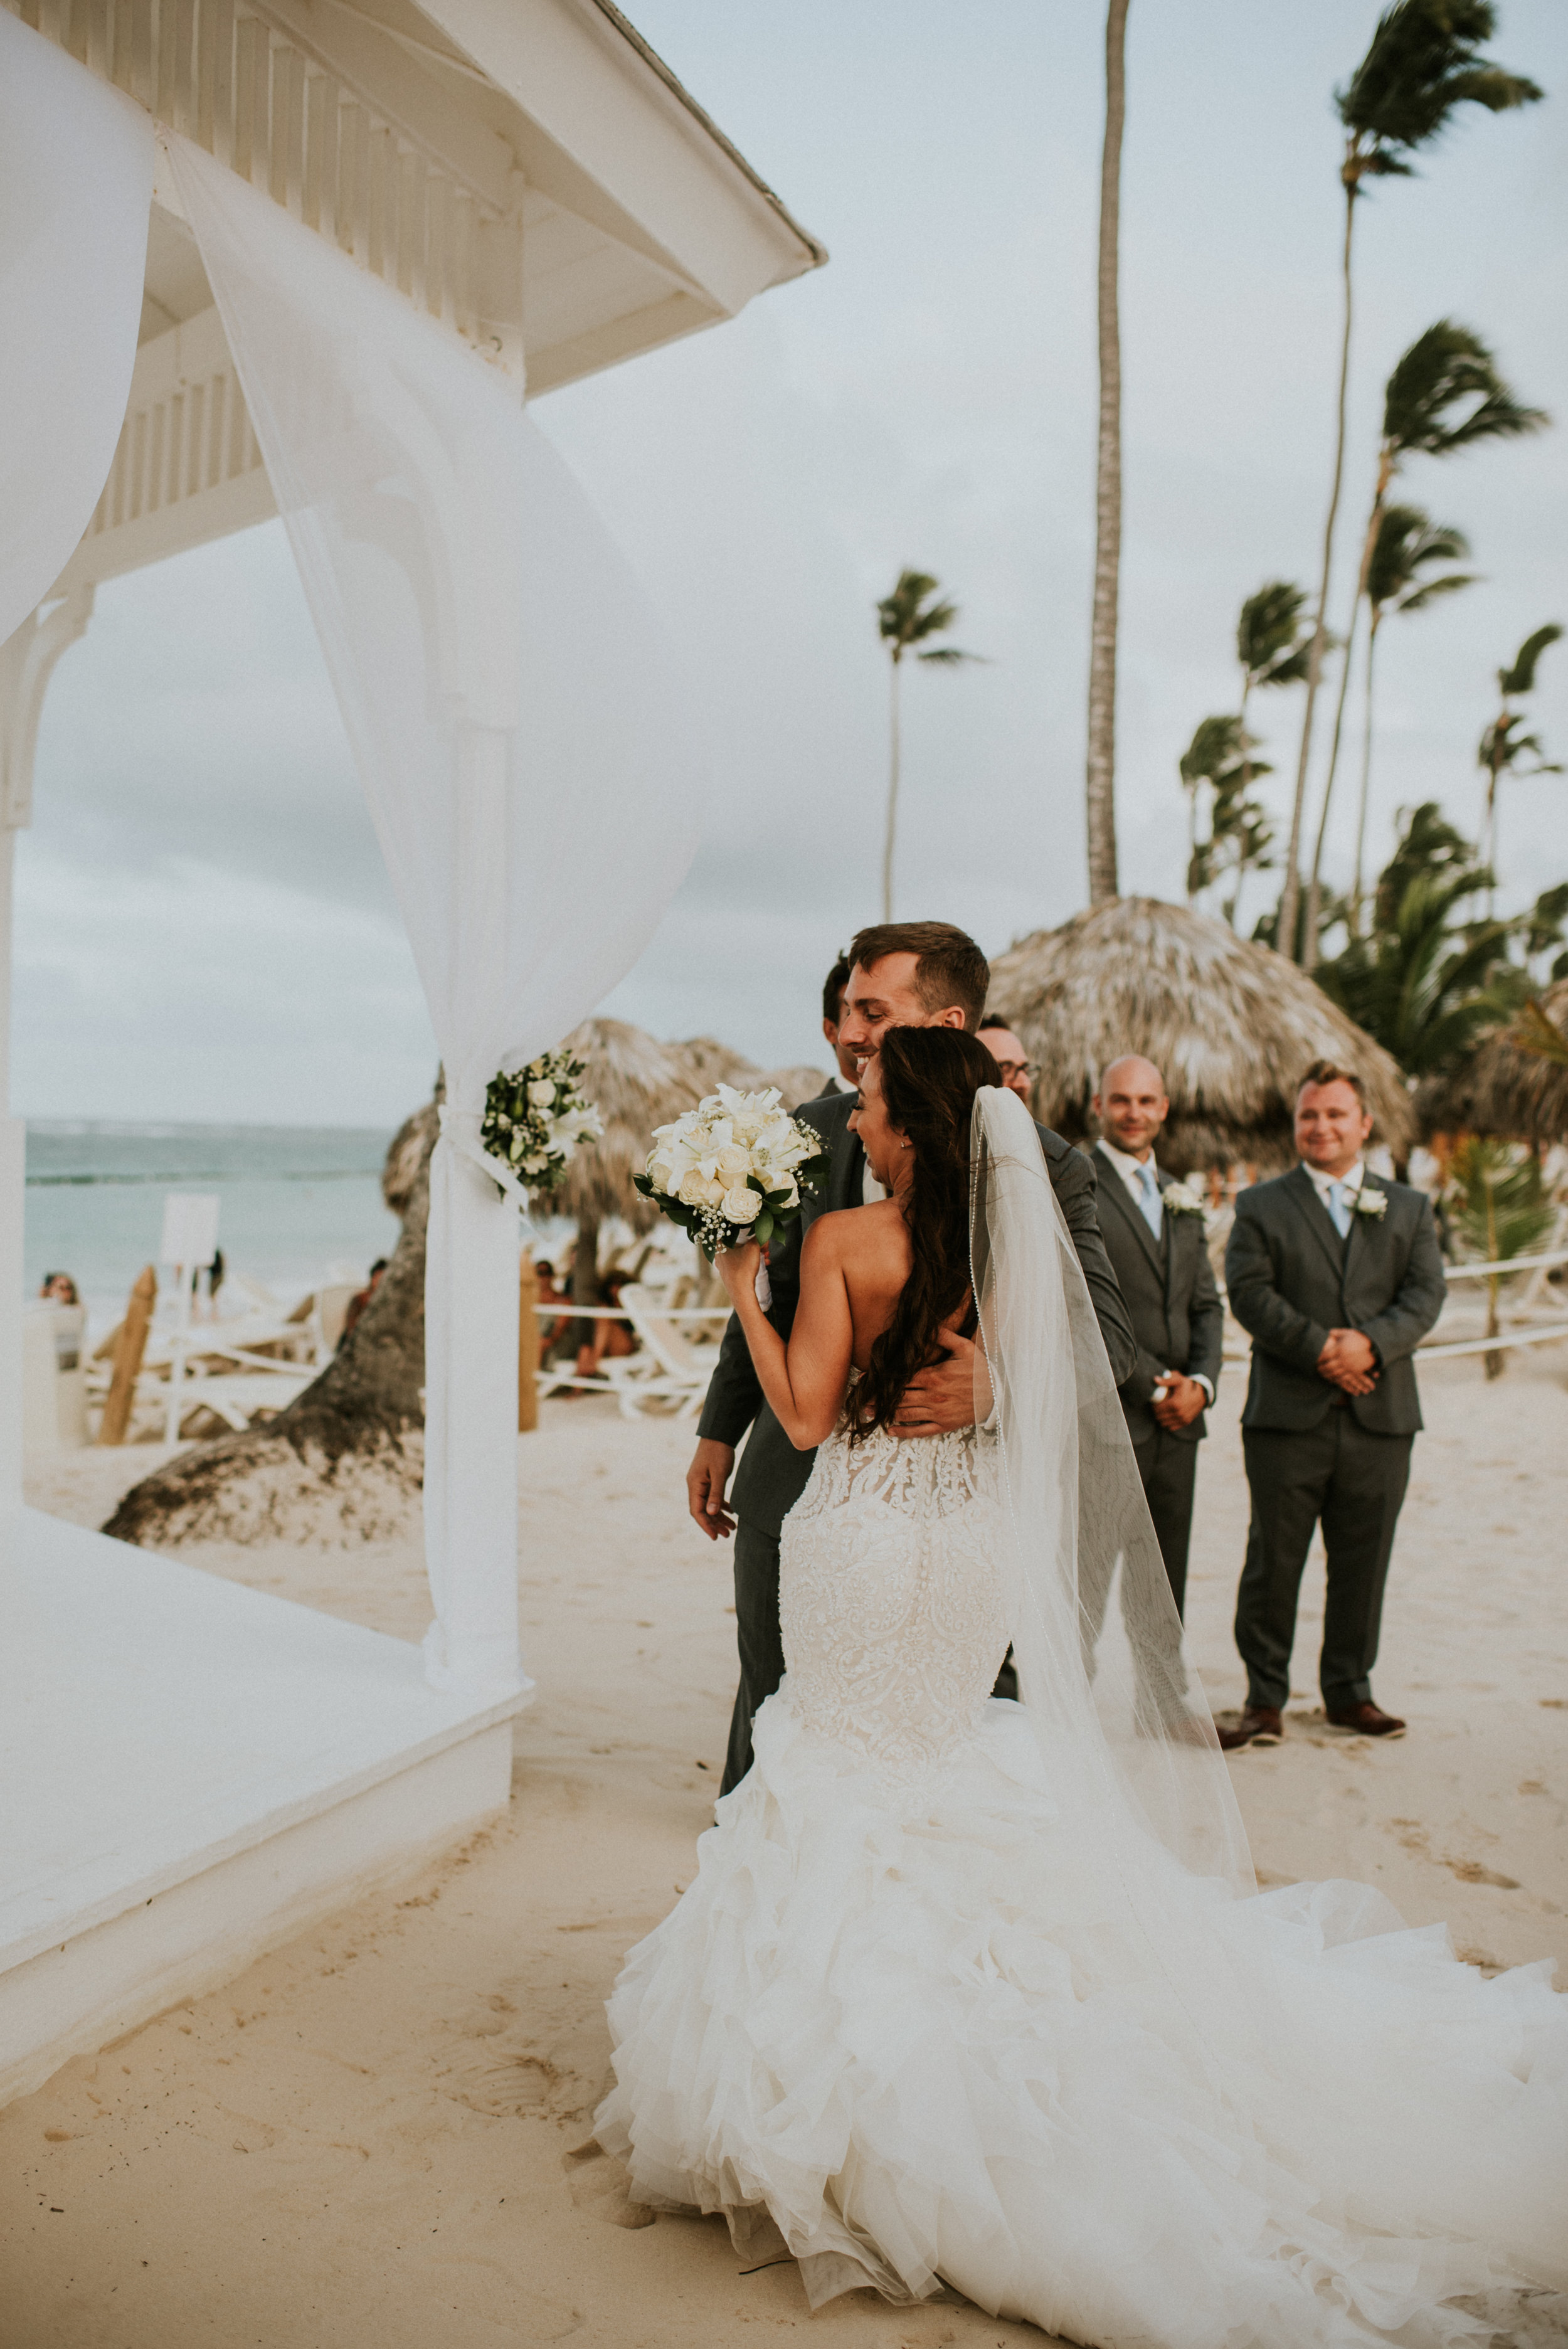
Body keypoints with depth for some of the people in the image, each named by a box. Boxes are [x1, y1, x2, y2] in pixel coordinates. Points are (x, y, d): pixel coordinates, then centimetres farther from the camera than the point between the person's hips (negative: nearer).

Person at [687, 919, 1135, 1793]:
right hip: (792, 1492, 3)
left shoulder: (1040, 1165, -10)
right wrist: (720, 1431, 15)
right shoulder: (810, 1132, 2)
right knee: (771, 1715, 17)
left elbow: (1109, 1330, -11)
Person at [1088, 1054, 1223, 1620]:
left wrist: (1200, 1382, -1)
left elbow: (1206, 1304, 16)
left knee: (1167, 1584, 12)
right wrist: (1152, 1383, -12)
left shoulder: (1180, 1199, 17)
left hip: (1176, 1424, 7)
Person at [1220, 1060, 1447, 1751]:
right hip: (1287, 1414, -2)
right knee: (1274, 1561, 1)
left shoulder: (1409, 1208, 14)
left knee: (1362, 1564, 10)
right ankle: (1265, 1698, 13)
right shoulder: (1260, 1206, 7)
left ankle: (1350, 1691, 25)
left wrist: (1370, 1344, -16)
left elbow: (1425, 1295, 2)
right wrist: (1319, 1347, -16)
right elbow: (1250, 1292, -5)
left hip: (1381, 1416, 2)